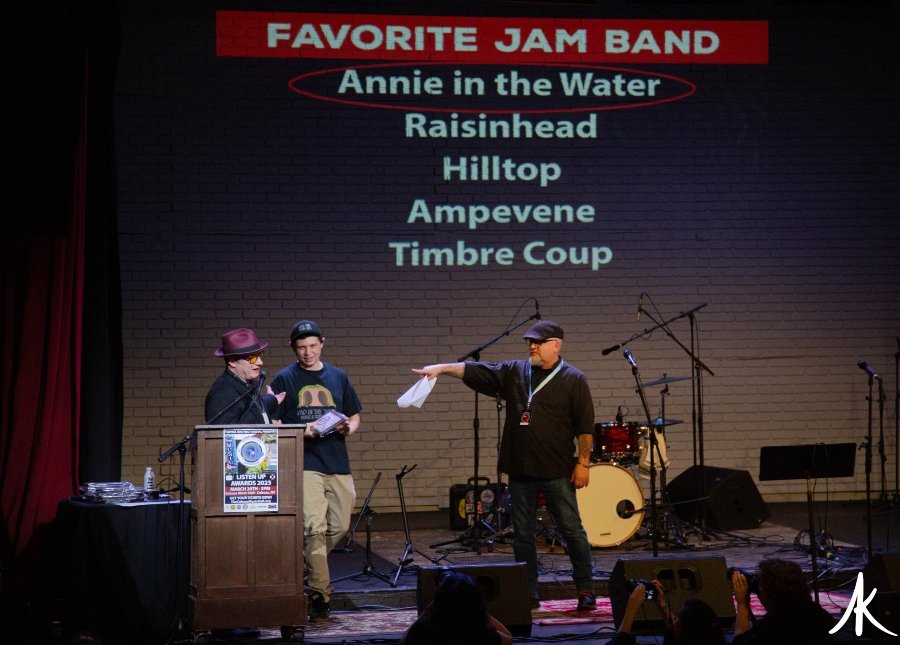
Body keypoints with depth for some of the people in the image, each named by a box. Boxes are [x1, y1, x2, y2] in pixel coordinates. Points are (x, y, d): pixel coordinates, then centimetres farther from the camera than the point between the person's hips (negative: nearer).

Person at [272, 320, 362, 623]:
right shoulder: (284, 379, 4)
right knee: (315, 528, -14)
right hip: (304, 463, -4)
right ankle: (320, 595, -10)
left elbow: (355, 417, 19)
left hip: (338, 463, 4)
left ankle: (309, 564, 34)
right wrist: (303, 431, -17)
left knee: (340, 527, 8)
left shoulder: (338, 377, 14)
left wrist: (348, 428, -4)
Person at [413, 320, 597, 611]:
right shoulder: (514, 373, 9)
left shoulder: (573, 380, -3)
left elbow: (585, 427, -4)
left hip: (557, 472, -5)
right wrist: (443, 368, -8)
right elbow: (474, 370, 5)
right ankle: (529, 594, 15)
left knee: (572, 530, 0)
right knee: (523, 534, 8)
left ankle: (586, 589, 8)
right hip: (520, 471, 5)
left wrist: (583, 462, -9)